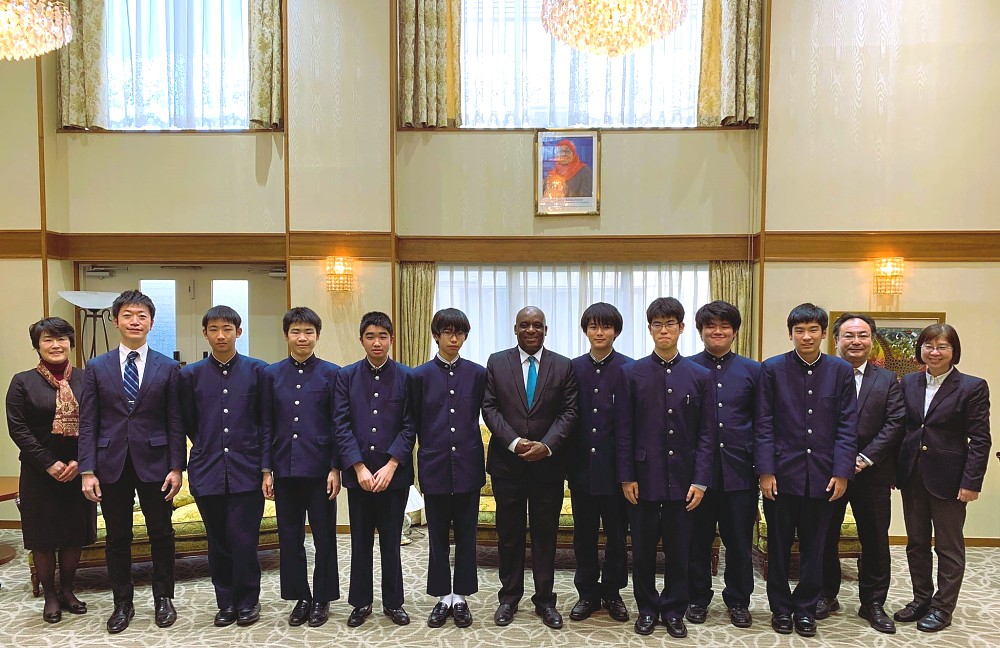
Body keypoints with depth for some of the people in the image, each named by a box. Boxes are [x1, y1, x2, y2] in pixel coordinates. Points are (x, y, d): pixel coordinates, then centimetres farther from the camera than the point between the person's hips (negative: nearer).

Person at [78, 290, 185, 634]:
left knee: (161, 535, 9)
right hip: (112, 465, 1)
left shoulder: (168, 367, 1)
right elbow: (87, 423, 1)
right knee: (117, 538, 11)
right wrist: (87, 470, -5)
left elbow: (175, 422, 0)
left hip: (154, 462, -1)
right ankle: (123, 603, 27)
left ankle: (163, 599, 26)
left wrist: (177, 467, -5)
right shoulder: (97, 367, 3)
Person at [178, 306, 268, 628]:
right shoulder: (191, 374, 4)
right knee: (218, 542, 10)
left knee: (243, 540, -3)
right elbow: (187, 422, 14)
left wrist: (263, 459, 6)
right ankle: (226, 602, 27)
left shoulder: (257, 370, -1)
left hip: (246, 470, -2)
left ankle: (247, 601, 18)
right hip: (207, 471, 2)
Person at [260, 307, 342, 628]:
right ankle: (300, 597, 26)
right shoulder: (271, 374, 5)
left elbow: (338, 425, -2)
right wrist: (266, 470, 2)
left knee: (324, 537, 7)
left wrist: (335, 469, -7)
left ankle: (322, 599, 22)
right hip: (285, 469, 2)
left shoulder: (330, 373, -2)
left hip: (320, 469, -2)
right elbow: (266, 426, 6)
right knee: (289, 537, 11)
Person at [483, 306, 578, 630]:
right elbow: (489, 408, -2)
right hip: (507, 463, 0)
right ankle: (509, 597, 25)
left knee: (545, 534, 9)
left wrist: (546, 445, -16)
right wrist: (514, 442, -14)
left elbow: (568, 412, -2)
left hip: (548, 464, 0)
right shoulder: (496, 362, 3)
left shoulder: (563, 366, 3)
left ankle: (545, 600, 23)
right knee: (509, 533, 10)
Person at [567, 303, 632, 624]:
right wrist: (567, 461, 1)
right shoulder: (574, 368, 4)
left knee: (616, 533, 10)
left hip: (615, 465, -2)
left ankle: (612, 592, 28)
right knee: (584, 533, 11)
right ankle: (587, 593, 26)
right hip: (582, 465, 3)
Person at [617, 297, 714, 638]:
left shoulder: (700, 376, 3)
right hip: (645, 477, 0)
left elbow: (706, 433, 2)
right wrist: (626, 477, -5)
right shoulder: (632, 373, 0)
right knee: (643, 549, 10)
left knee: (679, 550, 10)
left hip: (683, 478, 1)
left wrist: (700, 480, -4)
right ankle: (647, 608, 27)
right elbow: (624, 430, -1)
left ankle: (673, 611, 27)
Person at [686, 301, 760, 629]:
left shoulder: (752, 371, 6)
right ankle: (698, 598, 27)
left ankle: (738, 601, 28)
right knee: (697, 539, 10)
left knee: (739, 541, 10)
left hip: (739, 469, 1)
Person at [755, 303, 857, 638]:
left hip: (823, 475, 1)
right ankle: (781, 607, 25)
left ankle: (806, 608, 27)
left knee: (814, 547, 12)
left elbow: (847, 426, 1)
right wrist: (765, 471, -8)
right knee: (779, 545, 10)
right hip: (782, 472, -1)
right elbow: (764, 424, -3)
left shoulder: (841, 370, 3)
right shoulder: (772, 369, -1)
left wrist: (842, 472, -5)